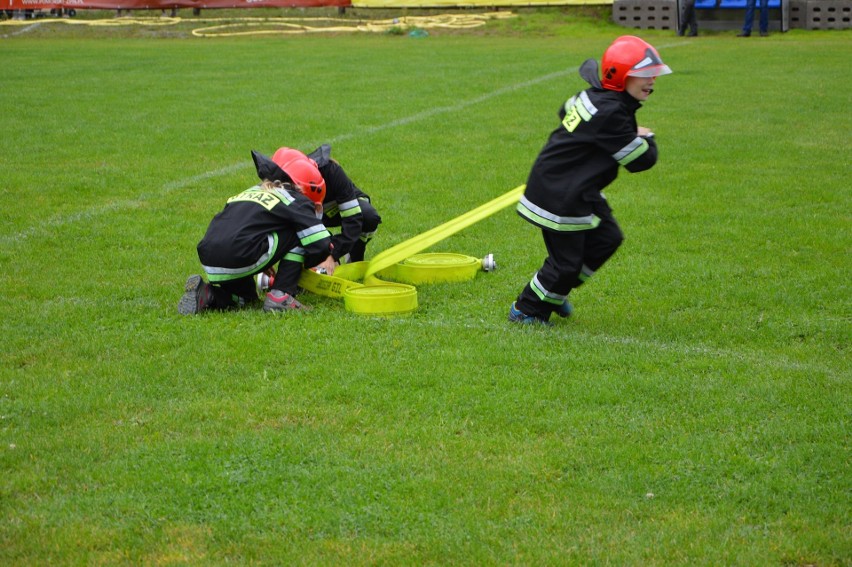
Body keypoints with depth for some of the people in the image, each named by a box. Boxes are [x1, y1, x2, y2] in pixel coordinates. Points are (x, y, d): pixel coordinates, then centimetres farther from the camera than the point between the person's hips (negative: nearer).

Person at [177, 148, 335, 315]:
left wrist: (263, 264, 39)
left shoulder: (253, 191, 30)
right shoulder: (295, 200, 7)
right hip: (240, 260, -8)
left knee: (246, 297, 36)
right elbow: (320, 245, 0)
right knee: (297, 232, 11)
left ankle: (205, 294, 7)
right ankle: (280, 296, 4)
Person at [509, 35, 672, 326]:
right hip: (559, 196, -11)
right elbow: (641, 160, -22)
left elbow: (566, 111, 27)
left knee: (607, 238, 15)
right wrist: (647, 139, 3)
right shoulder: (611, 113, -26)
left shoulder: (595, 96, 4)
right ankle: (525, 310, 20)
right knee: (566, 260, 0)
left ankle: (554, 295, 30)